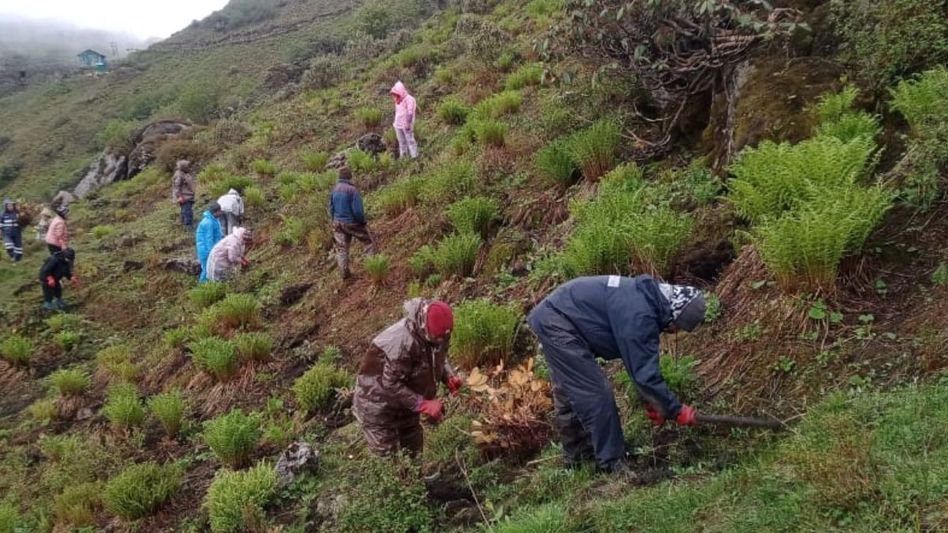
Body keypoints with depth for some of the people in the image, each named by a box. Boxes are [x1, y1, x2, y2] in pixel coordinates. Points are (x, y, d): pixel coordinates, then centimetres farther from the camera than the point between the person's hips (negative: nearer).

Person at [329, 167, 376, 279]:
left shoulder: (334, 190, 1)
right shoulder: (352, 190, -21)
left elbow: (331, 208, 9)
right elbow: (358, 210, -21)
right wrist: (363, 221, -4)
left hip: (338, 223, 6)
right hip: (352, 223, -6)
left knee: (341, 249, 13)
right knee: (369, 241, 14)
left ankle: (344, 273, 16)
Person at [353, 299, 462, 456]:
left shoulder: (438, 333, -14)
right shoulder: (400, 342, -38)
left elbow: (439, 357, 7)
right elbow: (389, 385, -33)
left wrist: (449, 377, -13)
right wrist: (423, 405, -32)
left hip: (406, 404, 8)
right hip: (378, 406, -7)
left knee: (414, 453, 19)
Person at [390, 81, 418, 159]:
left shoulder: (409, 99, -11)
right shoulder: (398, 100, 15)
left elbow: (410, 113, -17)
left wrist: (408, 124, -22)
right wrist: (395, 123, 18)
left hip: (406, 125, -8)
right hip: (398, 125, 8)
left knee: (410, 140, -6)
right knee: (401, 142, 12)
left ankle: (414, 156, -4)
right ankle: (402, 156, 18)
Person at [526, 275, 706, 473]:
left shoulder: (647, 298, 6)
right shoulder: (639, 316, -25)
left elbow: (642, 362, 17)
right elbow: (645, 373, -22)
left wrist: (651, 402, 19)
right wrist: (677, 411, -11)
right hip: (556, 322, -10)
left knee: (568, 394, 20)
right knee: (597, 395, -7)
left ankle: (577, 455, 34)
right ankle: (612, 463, 4)